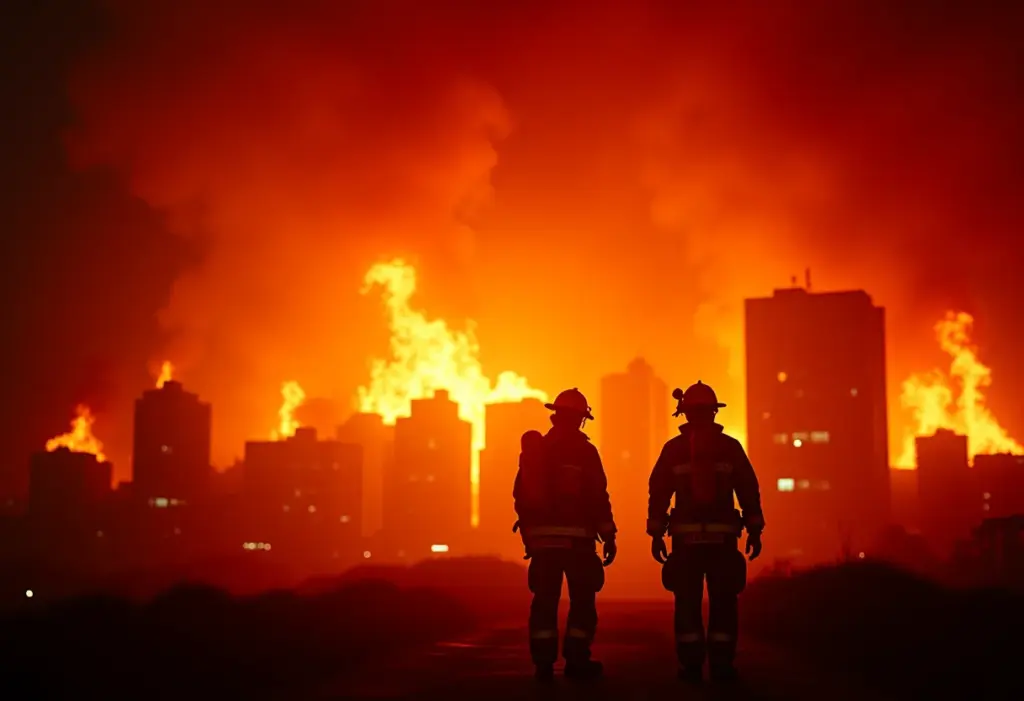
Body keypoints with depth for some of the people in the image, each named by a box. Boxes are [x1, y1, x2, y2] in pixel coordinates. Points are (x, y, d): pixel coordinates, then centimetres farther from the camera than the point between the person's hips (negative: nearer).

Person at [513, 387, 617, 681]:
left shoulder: (534, 450, 11)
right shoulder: (583, 450, -4)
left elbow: (521, 495, 12)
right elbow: (598, 496, -9)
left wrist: (528, 534, 19)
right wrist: (608, 536, -5)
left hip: (541, 536, 5)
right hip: (575, 536, -4)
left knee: (545, 600, 8)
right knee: (582, 600, 3)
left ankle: (543, 663, 6)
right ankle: (576, 661, -1)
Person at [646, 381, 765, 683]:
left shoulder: (673, 448, 3)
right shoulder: (730, 447, 3)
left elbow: (658, 493, 2)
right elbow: (749, 492, 1)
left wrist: (656, 534, 5)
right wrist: (755, 531, 6)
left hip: (686, 536, 0)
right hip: (722, 536, 0)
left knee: (688, 602, 4)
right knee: (722, 601, 6)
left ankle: (691, 665, 1)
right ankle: (721, 665, 2)